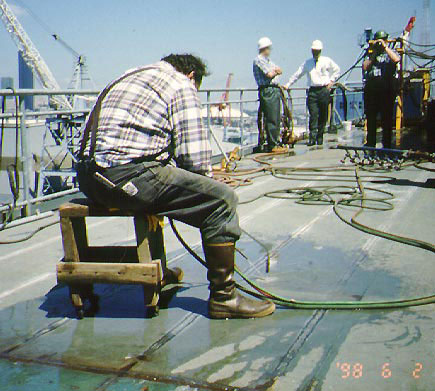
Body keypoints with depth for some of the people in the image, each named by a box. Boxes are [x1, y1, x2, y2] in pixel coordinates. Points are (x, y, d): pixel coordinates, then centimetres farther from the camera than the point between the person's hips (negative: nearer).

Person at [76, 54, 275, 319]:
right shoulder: (182, 86, 4)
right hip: (128, 175, -10)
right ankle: (224, 296, -3)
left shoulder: (129, 77, 30)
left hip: (90, 178, 10)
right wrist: (204, 185, 15)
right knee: (221, 198, -7)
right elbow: (195, 156, -7)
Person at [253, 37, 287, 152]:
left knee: (277, 119, 11)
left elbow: (279, 70, 17)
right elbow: (269, 74, -14)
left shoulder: (268, 60, 24)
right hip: (267, 90, -10)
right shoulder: (259, 60, -6)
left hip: (275, 90, 10)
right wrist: (276, 72, 6)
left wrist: (276, 70, -5)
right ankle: (272, 145, -8)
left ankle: (276, 142, 17)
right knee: (271, 119, -10)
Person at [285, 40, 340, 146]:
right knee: (313, 115, -10)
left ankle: (320, 137, 11)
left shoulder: (327, 61, 9)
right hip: (312, 91, 0)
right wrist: (288, 84, 13)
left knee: (323, 115, 2)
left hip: (324, 90, 0)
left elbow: (337, 70, 21)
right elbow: (297, 74, 17)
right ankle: (312, 138, -14)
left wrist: (331, 81, 10)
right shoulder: (307, 63, 12)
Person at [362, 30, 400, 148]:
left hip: (387, 90, -3)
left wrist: (385, 46, -8)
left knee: (387, 118, -2)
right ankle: (370, 144, 15)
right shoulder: (371, 54, 18)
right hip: (371, 89, 3)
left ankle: (387, 145, 2)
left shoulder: (390, 52, 10)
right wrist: (374, 54, 1)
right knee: (371, 118, 7)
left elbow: (396, 59, -13)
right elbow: (365, 67, 3)